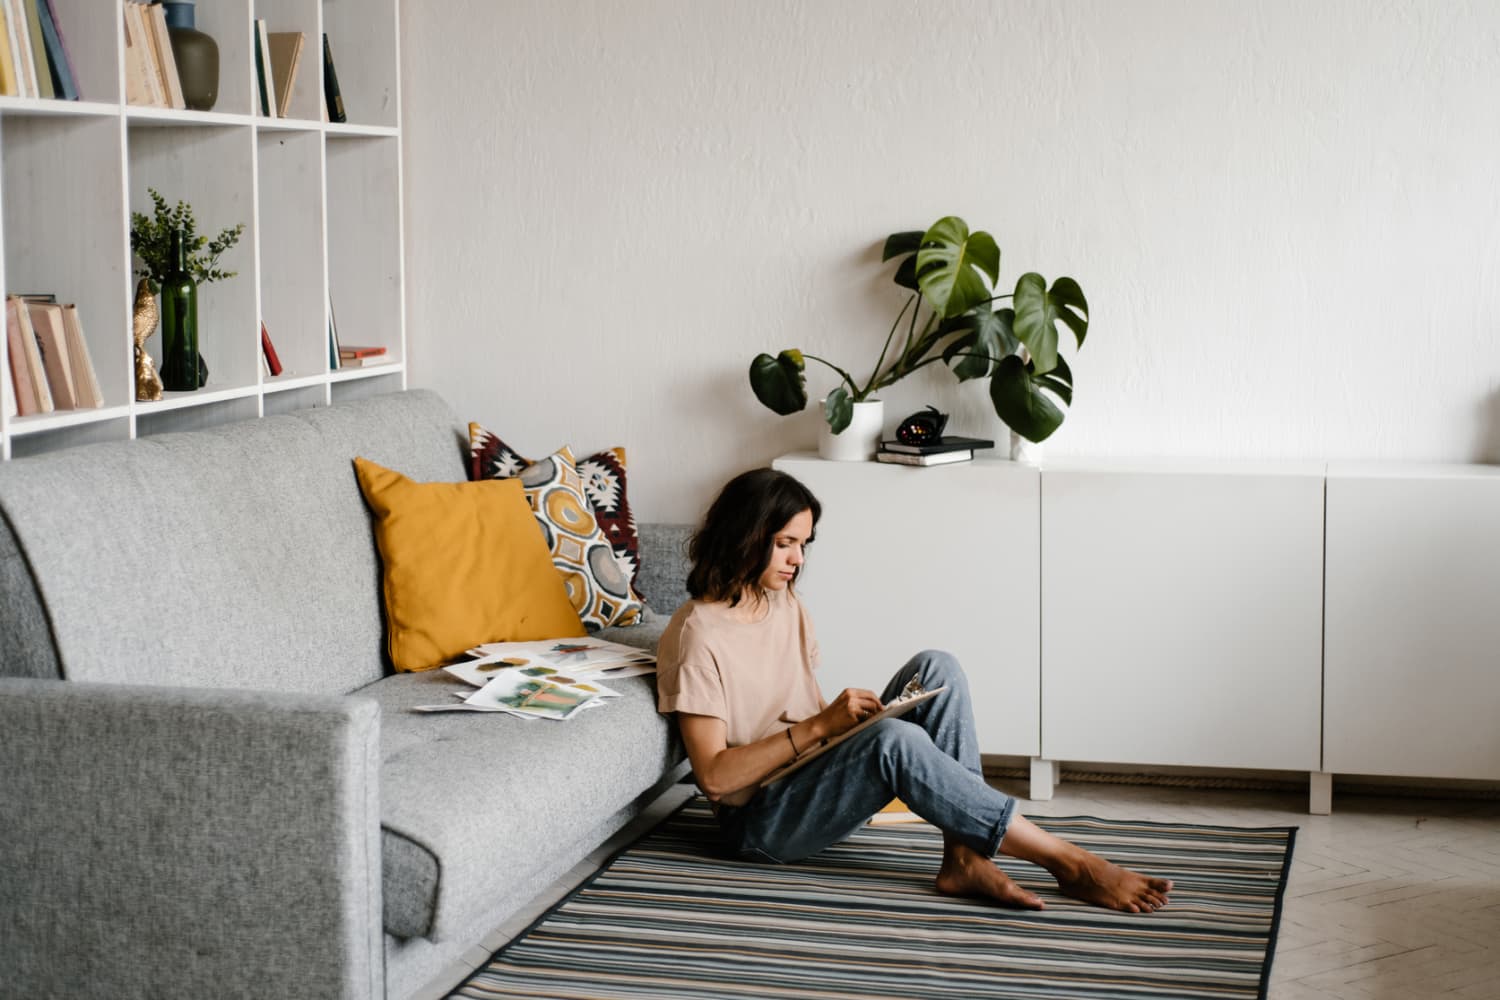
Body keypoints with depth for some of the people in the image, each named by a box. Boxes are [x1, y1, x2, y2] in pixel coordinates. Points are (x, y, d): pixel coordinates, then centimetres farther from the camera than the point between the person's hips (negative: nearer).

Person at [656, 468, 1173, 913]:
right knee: (896, 739, -35)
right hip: (760, 820, -8)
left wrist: (844, 719, -7)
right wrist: (820, 725, -24)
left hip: (823, 781, 8)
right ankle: (1068, 862, -28)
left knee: (934, 668, -12)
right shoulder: (698, 634, -15)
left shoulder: (785, 603, 11)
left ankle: (964, 858, -24)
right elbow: (713, 777, -20)